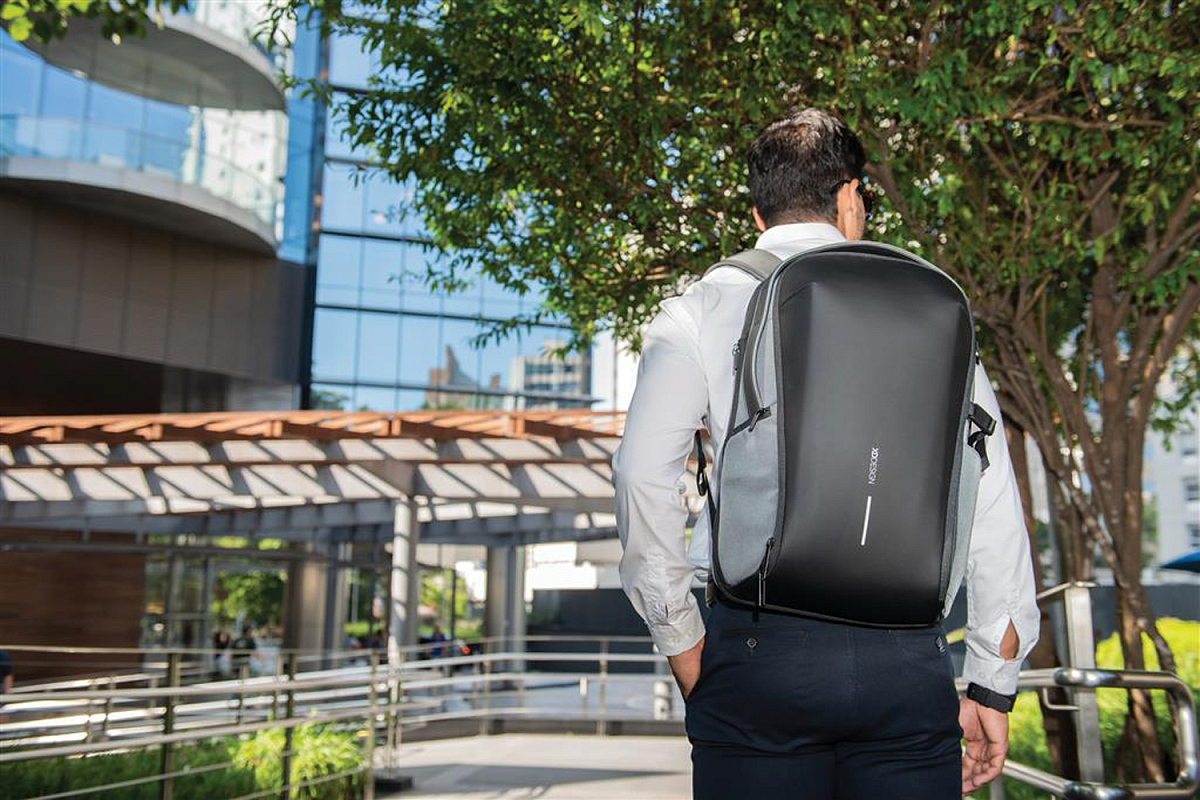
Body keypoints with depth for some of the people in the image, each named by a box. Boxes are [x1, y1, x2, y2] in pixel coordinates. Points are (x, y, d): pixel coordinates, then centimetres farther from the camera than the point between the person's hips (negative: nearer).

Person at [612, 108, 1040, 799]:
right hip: (909, 658, 2)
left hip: (760, 645, -1)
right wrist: (993, 688, 11)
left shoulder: (702, 308, 4)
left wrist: (680, 638, 4)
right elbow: (994, 504, 5)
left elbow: (643, 475, -6)